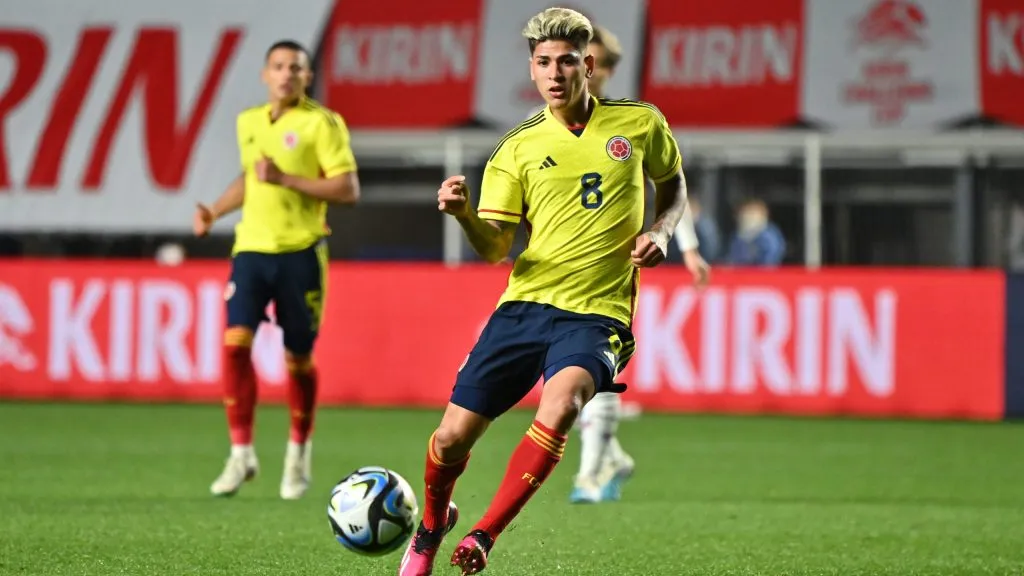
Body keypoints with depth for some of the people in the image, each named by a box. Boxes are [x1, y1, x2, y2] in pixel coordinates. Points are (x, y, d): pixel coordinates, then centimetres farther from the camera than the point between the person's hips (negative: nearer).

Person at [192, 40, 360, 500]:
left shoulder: (322, 123, -6)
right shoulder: (249, 122, 12)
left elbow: (348, 190, -13)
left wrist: (285, 179, -19)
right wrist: (214, 212, 14)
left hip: (300, 253, -4)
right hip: (251, 249, 4)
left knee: (298, 356, 5)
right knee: (235, 341, -12)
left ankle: (299, 455, 25)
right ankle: (241, 454, -5)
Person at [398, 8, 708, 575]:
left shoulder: (640, 124, 5)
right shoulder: (519, 148, 5)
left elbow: (673, 183, 23)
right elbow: (494, 248, 0)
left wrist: (660, 232, 3)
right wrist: (464, 214, -21)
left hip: (597, 312, -2)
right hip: (525, 304, 2)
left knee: (562, 404, -33)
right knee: (454, 434, -1)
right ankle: (431, 526, 33)